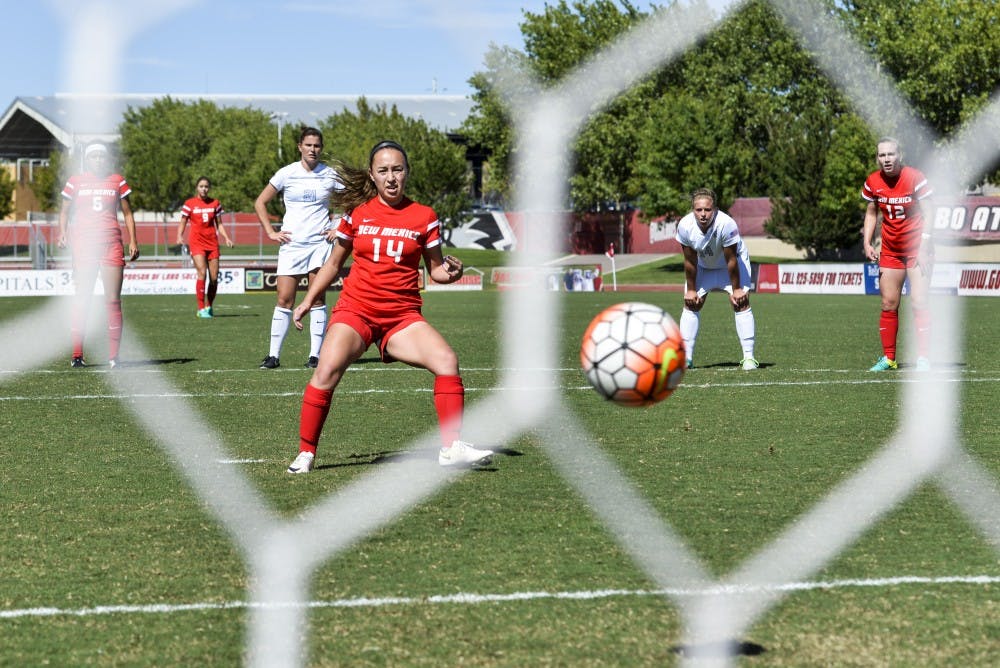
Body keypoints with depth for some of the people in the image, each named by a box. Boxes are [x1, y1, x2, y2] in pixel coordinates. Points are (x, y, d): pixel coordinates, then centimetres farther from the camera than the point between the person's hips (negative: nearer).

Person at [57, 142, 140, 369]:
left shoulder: (117, 180, 10)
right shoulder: (75, 181, 7)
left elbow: (127, 212, 14)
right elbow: (65, 211, 13)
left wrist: (133, 241, 6)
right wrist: (63, 232, -5)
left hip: (111, 244, 1)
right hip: (83, 244, -1)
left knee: (113, 300, -2)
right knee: (82, 299, -3)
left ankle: (113, 355, 0)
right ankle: (77, 354, 0)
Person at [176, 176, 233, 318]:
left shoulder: (215, 203, 10)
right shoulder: (189, 204, 2)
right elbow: (182, 223, 7)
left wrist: (226, 238, 2)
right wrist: (180, 237, -10)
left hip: (212, 243, 3)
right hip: (197, 243, -3)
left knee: (214, 278, 0)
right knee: (202, 273, -19)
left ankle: (209, 307, 18)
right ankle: (201, 308, -14)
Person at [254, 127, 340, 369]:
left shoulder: (330, 174, 2)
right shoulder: (287, 173, 1)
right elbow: (260, 203, 8)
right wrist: (271, 232, 1)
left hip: (320, 242, 0)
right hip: (291, 243, 0)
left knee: (317, 299, -2)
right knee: (284, 300, -4)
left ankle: (315, 355, 2)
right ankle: (274, 355, 0)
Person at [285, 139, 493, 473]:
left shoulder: (424, 216, 3)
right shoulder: (357, 212, 5)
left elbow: (435, 269, 9)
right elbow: (334, 262, 17)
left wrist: (449, 272, -13)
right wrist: (308, 300, 13)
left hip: (402, 316, 1)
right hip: (355, 310, -1)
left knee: (447, 360, -21)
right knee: (327, 369, -25)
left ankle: (452, 448, -10)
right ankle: (305, 453, -11)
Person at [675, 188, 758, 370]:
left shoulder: (726, 224, -39)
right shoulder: (685, 226, -29)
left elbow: (731, 260, -28)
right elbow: (690, 262, -16)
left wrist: (736, 289, -20)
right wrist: (690, 290, -8)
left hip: (733, 262, -3)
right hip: (703, 265, 4)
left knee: (741, 303, -16)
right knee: (690, 304, -1)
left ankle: (749, 357, -13)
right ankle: (686, 358, 6)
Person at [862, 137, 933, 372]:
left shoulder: (914, 178, -15)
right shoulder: (872, 182, -2)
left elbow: (928, 214, -12)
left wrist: (924, 247, -18)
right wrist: (867, 243, 1)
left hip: (917, 247, -4)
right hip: (890, 251, 4)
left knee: (919, 302, -12)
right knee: (888, 304, 5)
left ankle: (923, 358, -10)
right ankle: (888, 358, 15)